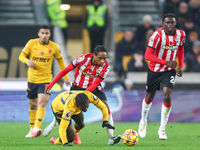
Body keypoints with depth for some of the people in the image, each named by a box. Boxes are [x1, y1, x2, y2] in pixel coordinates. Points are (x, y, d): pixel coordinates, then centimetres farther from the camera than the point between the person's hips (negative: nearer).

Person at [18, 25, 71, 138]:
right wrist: (27, 61, -21)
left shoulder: (54, 47, -3)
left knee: (42, 103, -19)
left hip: (45, 79, -2)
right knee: (32, 105, 10)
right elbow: (22, 55, 3)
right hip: (32, 79, 2)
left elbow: (60, 60, 11)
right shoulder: (31, 43, -3)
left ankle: (37, 128, -28)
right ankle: (32, 129, 23)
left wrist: (66, 77, 12)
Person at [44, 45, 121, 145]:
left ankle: (111, 138, -21)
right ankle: (53, 124, 34)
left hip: (94, 88, 0)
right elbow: (66, 70, -17)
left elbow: (95, 84, -22)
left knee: (106, 107, -20)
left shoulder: (105, 66, -23)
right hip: (78, 86, 0)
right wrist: (51, 84, -16)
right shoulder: (83, 58, -26)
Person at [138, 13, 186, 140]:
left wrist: (181, 65, 3)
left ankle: (162, 129, -3)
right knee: (150, 97, 13)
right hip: (154, 70, -2)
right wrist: (166, 62, -30)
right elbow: (148, 55, -23)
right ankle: (143, 121, 41)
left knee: (167, 97, -16)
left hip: (169, 70, 2)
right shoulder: (157, 35, -22)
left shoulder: (181, 35, -8)